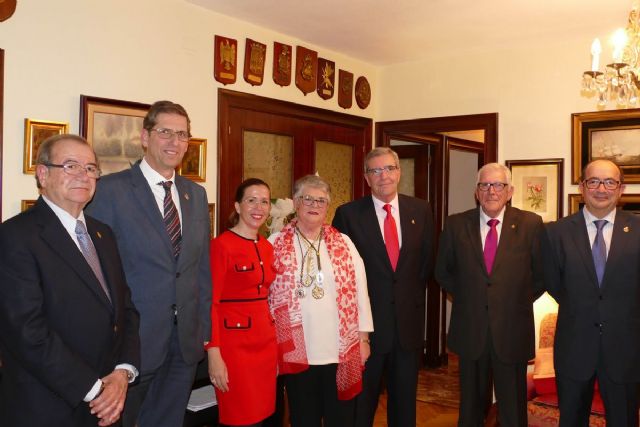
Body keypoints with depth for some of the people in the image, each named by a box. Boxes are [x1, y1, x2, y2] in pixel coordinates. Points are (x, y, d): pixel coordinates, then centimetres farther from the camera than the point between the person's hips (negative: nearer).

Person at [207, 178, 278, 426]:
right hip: (234, 343, -7)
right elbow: (210, 303, -14)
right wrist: (214, 354, -18)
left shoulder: (267, 247, 10)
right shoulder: (221, 245, -12)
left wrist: (274, 339, 13)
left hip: (266, 340, 7)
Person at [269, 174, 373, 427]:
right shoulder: (275, 244, 0)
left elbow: (359, 290, 6)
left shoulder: (343, 243, 5)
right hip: (296, 351, -1)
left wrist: (363, 338, 4)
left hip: (342, 349, 2)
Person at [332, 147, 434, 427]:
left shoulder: (421, 210, 3)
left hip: (409, 322, 3)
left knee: (405, 404, 17)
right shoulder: (348, 214, -6)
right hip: (366, 322, -2)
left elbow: (427, 260, 10)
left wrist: (415, 296, 5)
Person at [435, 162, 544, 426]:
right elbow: (442, 272, 10)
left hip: (513, 331, -1)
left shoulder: (530, 224, -4)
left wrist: (520, 301, 0)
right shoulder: (456, 225, 0)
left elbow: (542, 274, 4)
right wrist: (464, 296, 4)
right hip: (470, 330, 1)